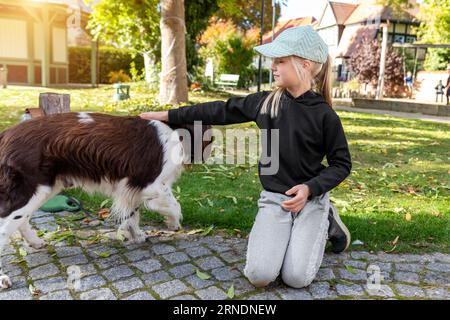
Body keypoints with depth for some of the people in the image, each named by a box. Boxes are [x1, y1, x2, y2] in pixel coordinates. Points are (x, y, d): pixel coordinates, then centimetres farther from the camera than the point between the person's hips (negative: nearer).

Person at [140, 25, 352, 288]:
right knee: (259, 275, -16)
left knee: (296, 278, -15)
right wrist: (168, 115, 4)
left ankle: (326, 221, 12)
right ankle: (287, 233, 16)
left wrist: (310, 188, -22)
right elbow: (221, 111, 2)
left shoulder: (324, 115, -13)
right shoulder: (266, 101, -4)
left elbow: (342, 164, -5)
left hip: (311, 197, -2)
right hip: (273, 198, 2)